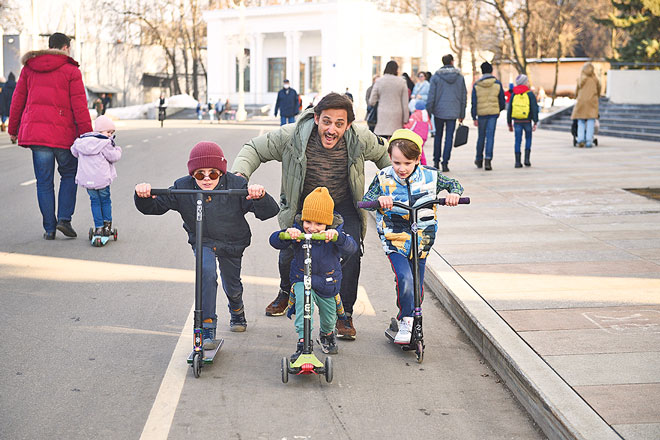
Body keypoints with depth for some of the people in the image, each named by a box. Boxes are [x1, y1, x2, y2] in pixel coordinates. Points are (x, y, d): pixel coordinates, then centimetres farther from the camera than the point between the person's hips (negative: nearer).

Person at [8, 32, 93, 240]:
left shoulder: (28, 68, 9)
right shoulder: (70, 71, -4)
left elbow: (17, 100, 13)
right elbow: (79, 106, -8)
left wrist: (13, 129, 21)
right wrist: (87, 135, -5)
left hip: (35, 132, 3)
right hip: (63, 133, -3)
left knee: (44, 181, 8)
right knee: (69, 175, 16)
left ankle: (49, 228, 7)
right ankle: (64, 218, 2)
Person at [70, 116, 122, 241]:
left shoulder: (80, 141, 7)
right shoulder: (104, 143, -11)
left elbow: (74, 152, 20)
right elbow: (114, 157, -9)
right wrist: (117, 149, 10)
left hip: (86, 179, 4)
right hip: (102, 179, -4)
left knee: (95, 201, 14)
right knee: (105, 200, 14)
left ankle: (98, 227, 10)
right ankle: (107, 226, 15)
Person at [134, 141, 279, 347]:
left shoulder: (236, 185, -25)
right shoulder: (183, 188, -19)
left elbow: (269, 212, -28)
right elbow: (153, 207, -12)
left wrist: (261, 196, -51)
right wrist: (143, 196, -35)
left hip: (232, 243, 0)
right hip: (202, 241, 0)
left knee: (232, 287, 16)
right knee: (207, 272, -29)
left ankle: (237, 311, 54)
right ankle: (207, 326, -18)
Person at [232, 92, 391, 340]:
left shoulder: (361, 139, -19)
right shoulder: (292, 136, -24)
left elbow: (384, 155, 4)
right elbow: (254, 149, -13)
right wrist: (239, 175, -30)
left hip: (343, 207, 0)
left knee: (350, 251, -19)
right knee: (289, 252, -8)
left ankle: (345, 314, 1)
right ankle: (286, 293, 29)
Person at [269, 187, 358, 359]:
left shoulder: (335, 232, -18)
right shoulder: (298, 230, -17)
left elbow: (351, 248, -35)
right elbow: (274, 241, -25)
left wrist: (337, 236, -54)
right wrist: (286, 234, -47)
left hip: (327, 283, 1)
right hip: (302, 278, -1)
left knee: (329, 316, 18)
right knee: (303, 302, -32)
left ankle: (326, 334, 55)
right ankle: (303, 343, -25)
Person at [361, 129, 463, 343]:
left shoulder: (429, 176, -6)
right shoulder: (383, 178, -8)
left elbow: (454, 184, 7)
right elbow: (365, 201, -12)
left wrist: (454, 194, -15)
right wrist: (379, 199, -33)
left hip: (421, 242, 2)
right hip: (395, 243, -2)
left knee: (416, 290, 10)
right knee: (405, 281, -24)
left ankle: (406, 321, 33)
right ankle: (406, 322, -7)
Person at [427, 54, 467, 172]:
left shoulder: (436, 76, -3)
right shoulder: (460, 77, 3)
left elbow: (431, 95, -6)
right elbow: (464, 96, 6)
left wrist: (428, 110, -1)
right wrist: (462, 114, 13)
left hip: (439, 111, 0)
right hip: (453, 112, 0)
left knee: (438, 136, 13)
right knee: (449, 137, 2)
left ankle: (436, 161, 16)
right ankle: (445, 163, -4)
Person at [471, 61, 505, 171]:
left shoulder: (476, 85, -1)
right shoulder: (497, 84, -1)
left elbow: (474, 103, -3)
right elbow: (502, 100, 5)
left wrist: (474, 118, -1)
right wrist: (500, 110, 25)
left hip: (481, 114, 1)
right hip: (493, 113, -1)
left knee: (481, 137, 15)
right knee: (490, 137, -3)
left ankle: (479, 160, 27)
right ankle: (488, 160, -16)